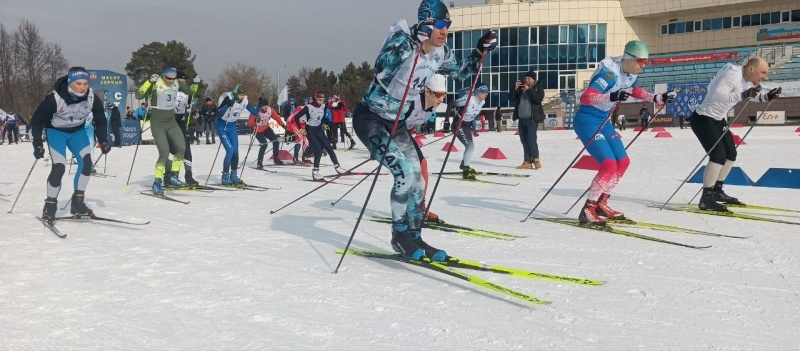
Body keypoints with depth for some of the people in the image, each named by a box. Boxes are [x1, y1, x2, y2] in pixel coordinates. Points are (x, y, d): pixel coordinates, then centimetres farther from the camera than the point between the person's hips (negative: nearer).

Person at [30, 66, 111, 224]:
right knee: (59, 167, -17)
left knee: (86, 161, -14)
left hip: (78, 130, 4)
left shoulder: (92, 98, -23)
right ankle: (50, 205, 1)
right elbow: (37, 120, -19)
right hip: (56, 131, -3)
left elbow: (100, 120, -5)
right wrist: (38, 144, -22)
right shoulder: (55, 98, -32)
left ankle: (77, 202, 0)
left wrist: (103, 140, -10)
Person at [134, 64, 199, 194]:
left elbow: (190, 91, 17)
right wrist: (149, 81, -36)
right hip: (157, 123, -6)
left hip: (171, 122, 6)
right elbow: (138, 95, -25)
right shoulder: (155, 83, -16)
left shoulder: (176, 83, 0)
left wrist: (195, 84, -3)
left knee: (181, 148, -5)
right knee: (164, 153, -14)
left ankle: (173, 177, 11)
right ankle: (157, 182, -1)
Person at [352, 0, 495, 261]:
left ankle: (413, 237, 19)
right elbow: (382, 69, -39)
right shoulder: (402, 40, -22)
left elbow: (461, 71, 19)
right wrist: (412, 42, -47)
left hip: (396, 123, 8)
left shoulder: (440, 53, -1)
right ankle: (400, 235, -3)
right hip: (370, 118, -8)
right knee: (404, 173, -20)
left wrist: (481, 50, 5)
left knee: (417, 181, 5)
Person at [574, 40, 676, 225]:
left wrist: (658, 98, 17)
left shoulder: (631, 75, 3)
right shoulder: (610, 72, -24)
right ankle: (587, 209, -9)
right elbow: (585, 97, -34)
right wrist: (612, 97, -47)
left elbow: (636, 91, 27)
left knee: (623, 162, 8)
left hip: (604, 122, 10)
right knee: (609, 164, -19)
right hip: (587, 121, -9)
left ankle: (601, 204, 21)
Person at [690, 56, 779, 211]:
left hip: (718, 119, 11)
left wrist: (767, 96, 1)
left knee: (731, 154, 14)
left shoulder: (746, 79, 4)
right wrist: (742, 95, -42)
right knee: (719, 155, -20)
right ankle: (706, 198, -19)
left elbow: (753, 94, 20)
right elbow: (717, 94, -36)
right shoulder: (733, 75, -24)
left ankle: (716, 190, 26)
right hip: (703, 118, -10)